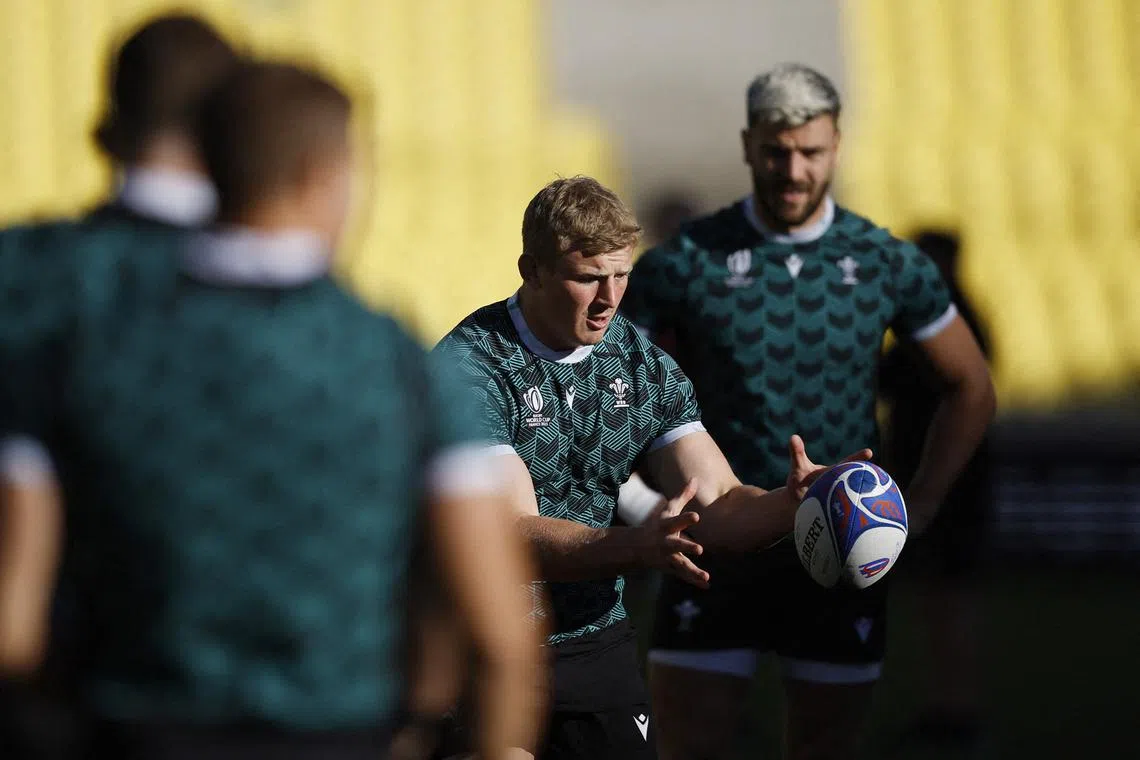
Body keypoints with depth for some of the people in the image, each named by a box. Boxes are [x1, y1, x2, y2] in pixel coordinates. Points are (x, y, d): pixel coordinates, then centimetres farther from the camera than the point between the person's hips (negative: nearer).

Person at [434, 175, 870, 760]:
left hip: (597, 642, 5)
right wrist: (639, 547, -41)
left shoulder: (644, 365, 4)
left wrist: (790, 503, -23)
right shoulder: (471, 368, -16)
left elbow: (718, 504, -1)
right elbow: (513, 534, -26)